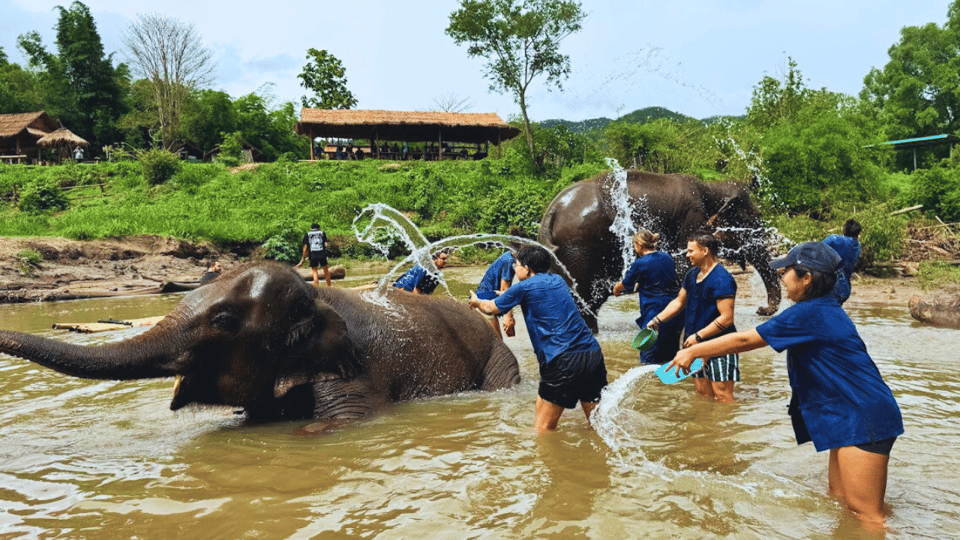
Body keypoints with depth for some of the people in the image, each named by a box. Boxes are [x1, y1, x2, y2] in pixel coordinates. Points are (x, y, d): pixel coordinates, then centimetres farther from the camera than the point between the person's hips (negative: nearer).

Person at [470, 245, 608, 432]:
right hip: (593, 353, 7)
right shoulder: (558, 280, 20)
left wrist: (476, 301, 42)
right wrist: (507, 295, 58)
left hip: (564, 361, -7)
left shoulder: (524, 288, 1)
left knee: (543, 429, 2)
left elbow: (491, 308, 18)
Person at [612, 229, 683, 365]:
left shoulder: (640, 264, -10)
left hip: (655, 310, -7)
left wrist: (616, 290, 26)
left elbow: (625, 284, 4)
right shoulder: (667, 258, 9)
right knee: (670, 354, 18)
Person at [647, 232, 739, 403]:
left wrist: (698, 336, -19)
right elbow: (679, 302, 21)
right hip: (697, 344, 8)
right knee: (703, 395, 12)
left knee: (722, 396, -6)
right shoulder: (691, 275, 9)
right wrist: (657, 319, 10)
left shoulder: (722, 279, -17)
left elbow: (726, 318, -21)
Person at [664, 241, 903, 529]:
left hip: (863, 418, -10)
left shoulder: (809, 314, -18)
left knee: (864, 513, -4)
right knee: (839, 497, 17)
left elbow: (745, 340, -14)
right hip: (853, 418, 10)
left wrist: (693, 351, -5)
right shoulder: (825, 308, 12)